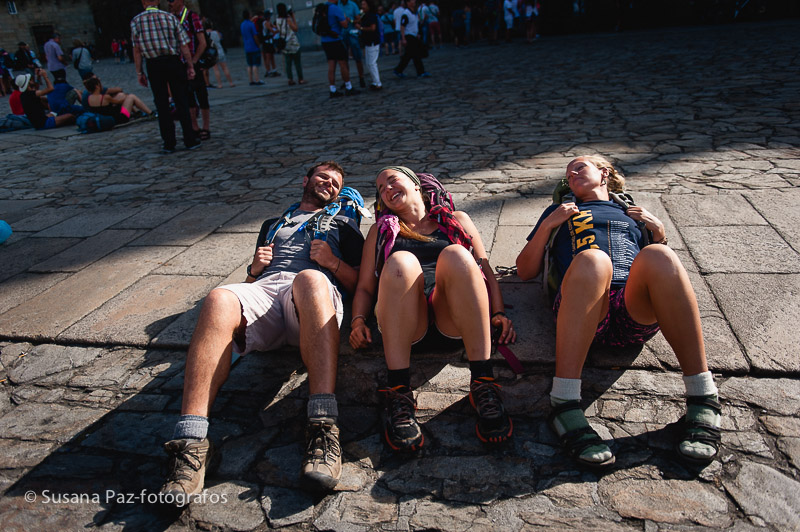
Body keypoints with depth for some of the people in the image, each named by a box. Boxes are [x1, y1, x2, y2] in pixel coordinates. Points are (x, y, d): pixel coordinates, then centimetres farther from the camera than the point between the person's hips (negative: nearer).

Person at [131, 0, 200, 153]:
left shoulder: (136, 21, 3)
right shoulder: (170, 17, 3)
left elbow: (136, 49, 0)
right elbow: (184, 45, 0)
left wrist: (139, 72, 4)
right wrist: (190, 66, 5)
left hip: (154, 66, 0)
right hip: (173, 63, 0)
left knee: (162, 105, 5)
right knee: (181, 101, 5)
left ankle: (169, 143, 7)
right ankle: (190, 140, 5)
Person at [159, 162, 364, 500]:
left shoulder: (343, 226, 34)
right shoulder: (272, 225, 41)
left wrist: (333, 262, 2)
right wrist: (255, 268, 13)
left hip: (314, 294, -2)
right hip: (263, 289, 3)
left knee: (311, 279, -40)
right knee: (219, 300, -34)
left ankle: (323, 427, -52)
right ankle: (191, 443, -42)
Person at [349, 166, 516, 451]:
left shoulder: (457, 220, 28)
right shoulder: (381, 231, 30)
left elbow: (485, 269, 20)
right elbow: (364, 286, 22)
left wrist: (498, 314, 3)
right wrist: (358, 321, 1)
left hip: (453, 319, 0)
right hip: (405, 322, 0)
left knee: (456, 255, -31)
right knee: (400, 262, -31)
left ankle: (483, 383, -33)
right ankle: (398, 393, -35)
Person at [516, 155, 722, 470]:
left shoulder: (633, 213, 36)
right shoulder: (560, 212, 34)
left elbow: (663, 270, 32)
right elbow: (525, 270, 24)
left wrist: (659, 233, 17)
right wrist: (547, 225, 12)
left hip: (638, 313, 2)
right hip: (582, 312, -1)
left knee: (657, 256, -32)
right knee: (591, 259, -35)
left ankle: (703, 399, -29)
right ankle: (564, 405, -41)